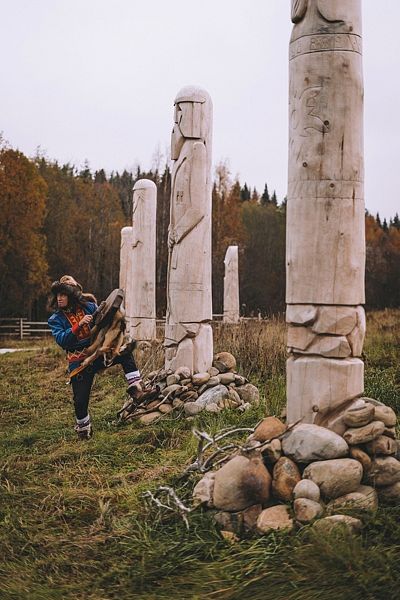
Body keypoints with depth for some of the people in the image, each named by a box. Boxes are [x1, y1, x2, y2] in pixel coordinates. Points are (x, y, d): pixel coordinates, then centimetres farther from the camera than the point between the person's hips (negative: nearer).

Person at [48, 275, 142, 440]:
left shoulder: (88, 307, 0)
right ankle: (83, 428, 26)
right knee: (80, 399, -1)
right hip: (79, 362, 0)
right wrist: (79, 325, -30)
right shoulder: (56, 319, -1)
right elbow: (61, 340, -18)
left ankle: (135, 387, -21)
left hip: (98, 352, 1)